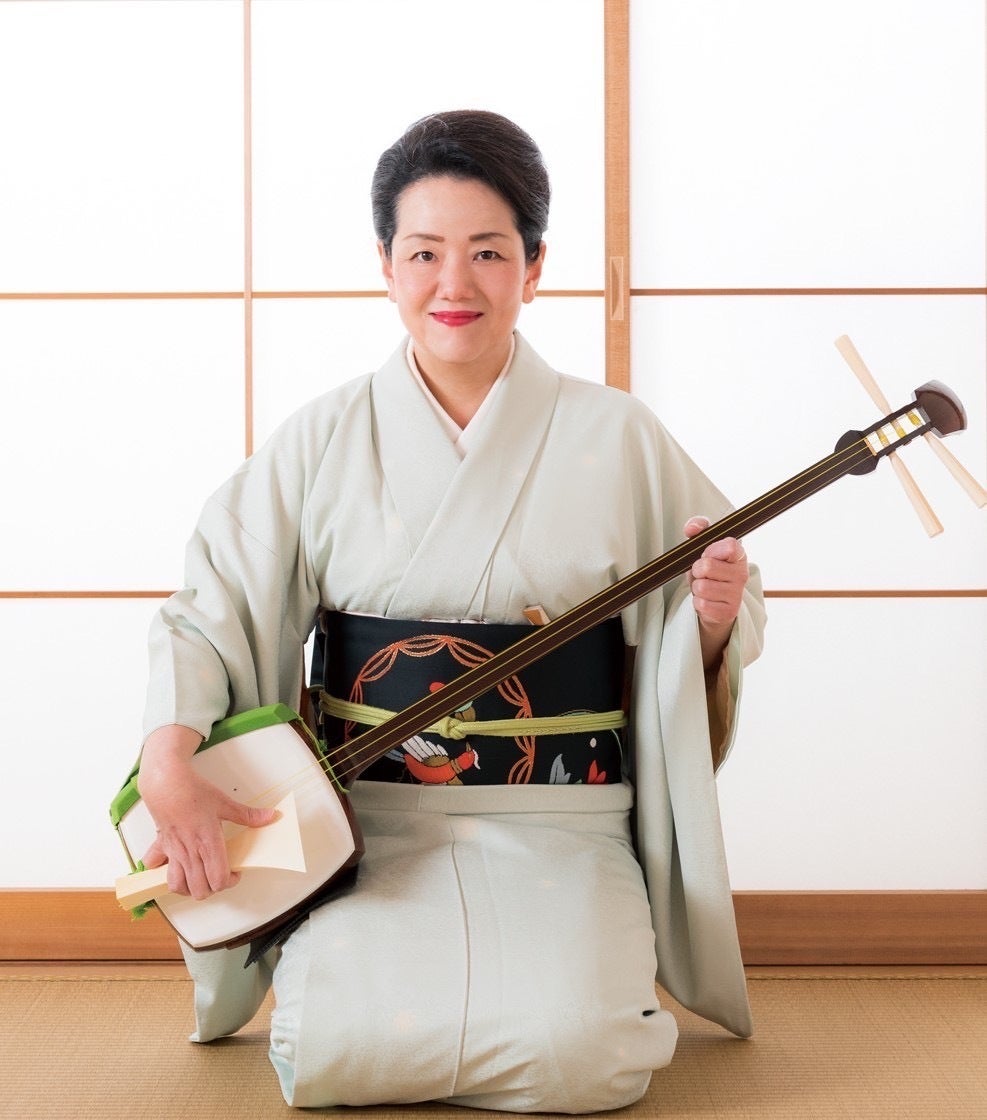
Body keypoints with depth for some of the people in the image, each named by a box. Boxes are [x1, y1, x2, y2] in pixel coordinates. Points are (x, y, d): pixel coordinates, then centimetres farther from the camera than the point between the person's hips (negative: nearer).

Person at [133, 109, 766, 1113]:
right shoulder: (326, 440, 3)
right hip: (369, 822, 1)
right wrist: (169, 765, -17)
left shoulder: (614, 437, 2)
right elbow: (211, 605, 0)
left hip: (559, 829, 0)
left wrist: (713, 620, -16)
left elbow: (694, 646, 9)